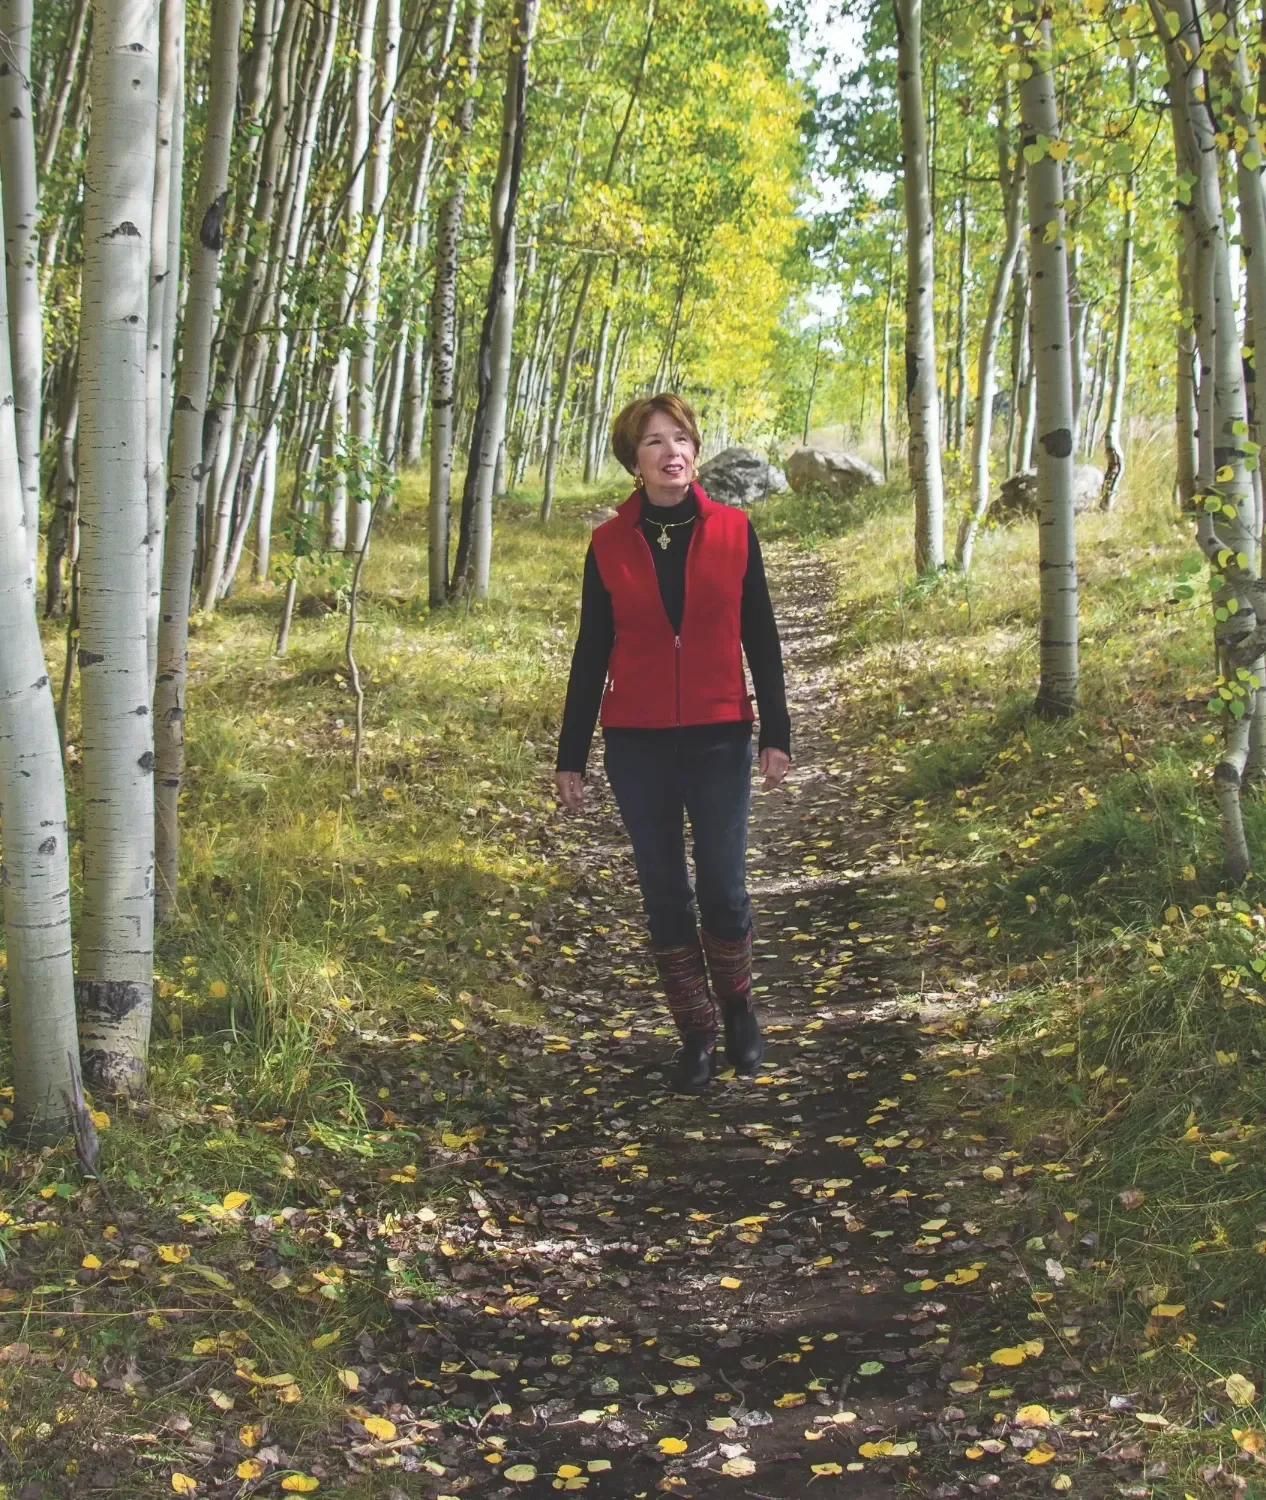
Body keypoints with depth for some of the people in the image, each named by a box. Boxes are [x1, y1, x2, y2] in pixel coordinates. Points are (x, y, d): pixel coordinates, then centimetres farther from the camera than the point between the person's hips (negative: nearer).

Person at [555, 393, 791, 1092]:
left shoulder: (732, 530, 0)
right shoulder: (609, 543, 1)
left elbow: (760, 637, 4)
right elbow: (591, 652, 5)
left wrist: (776, 733, 0)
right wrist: (570, 756, 4)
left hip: (719, 741, -1)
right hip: (637, 745, 1)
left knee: (723, 888, 0)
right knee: (664, 893, 6)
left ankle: (739, 1010, 26)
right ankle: (696, 1036, 20)